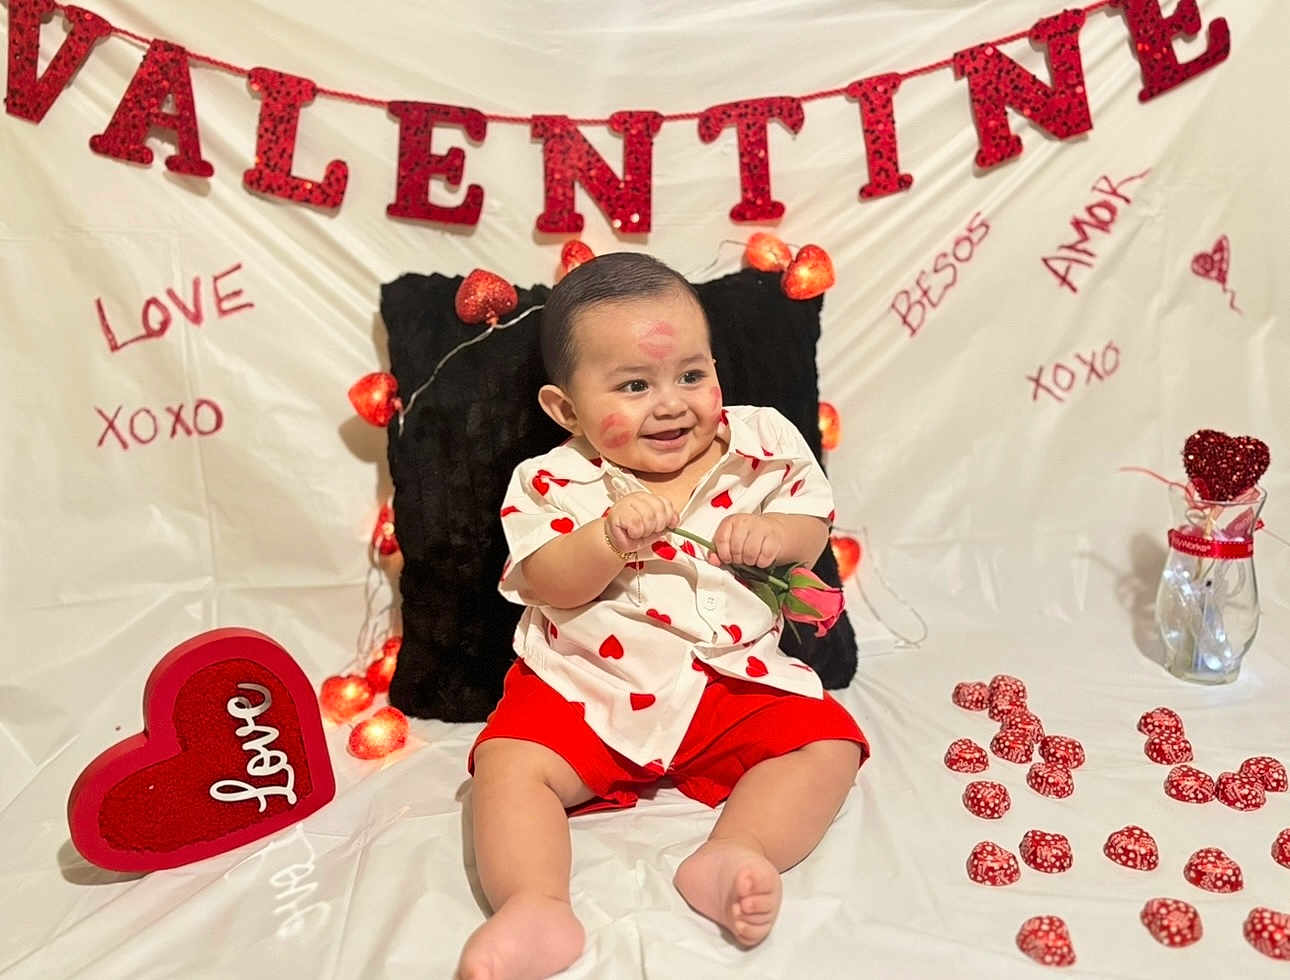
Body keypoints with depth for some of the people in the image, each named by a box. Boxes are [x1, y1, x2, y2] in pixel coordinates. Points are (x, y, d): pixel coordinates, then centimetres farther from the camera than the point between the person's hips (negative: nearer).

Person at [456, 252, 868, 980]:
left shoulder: (760, 444, 2)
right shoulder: (555, 481, -3)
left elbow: (812, 530, 8)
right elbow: (549, 587, -11)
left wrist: (775, 534, -16)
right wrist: (611, 537, -30)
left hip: (735, 680, 2)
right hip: (586, 689, -1)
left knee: (827, 743, -15)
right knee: (508, 762, -21)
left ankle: (734, 855, -24)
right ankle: (537, 907, -24)